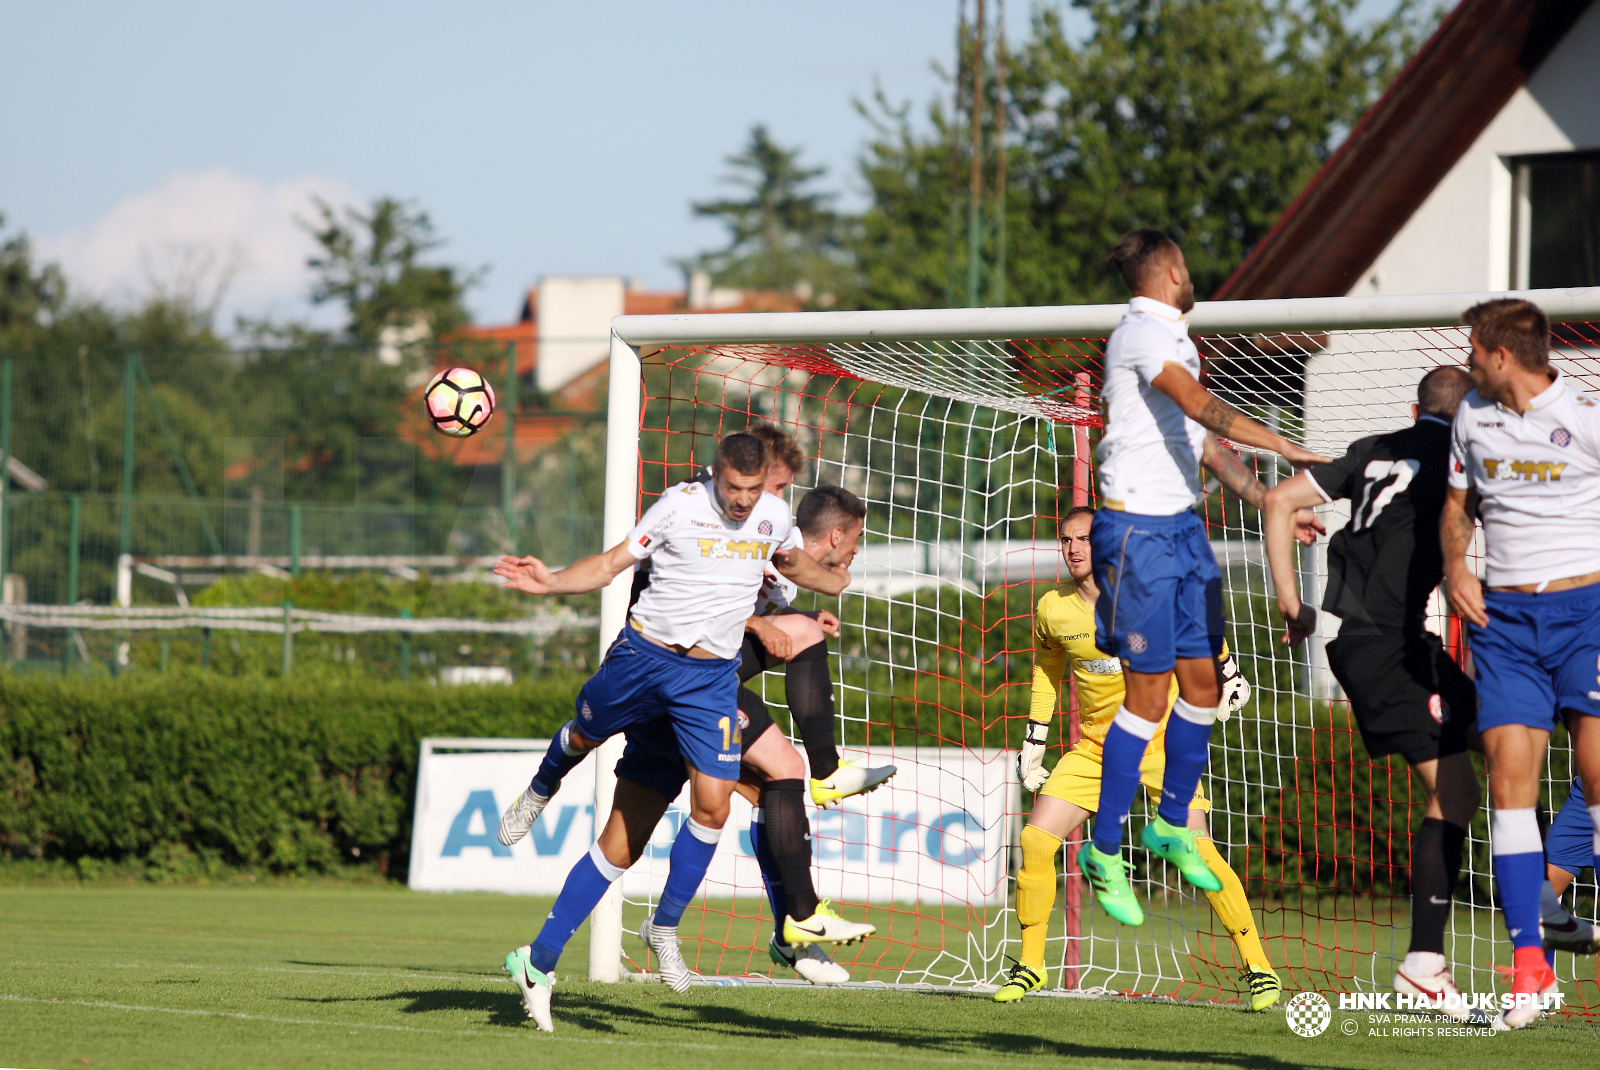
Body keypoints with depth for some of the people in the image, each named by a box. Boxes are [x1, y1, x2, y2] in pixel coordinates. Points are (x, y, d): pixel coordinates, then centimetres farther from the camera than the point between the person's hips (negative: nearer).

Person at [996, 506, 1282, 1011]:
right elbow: (1047, 667, 14)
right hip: (1096, 744, 4)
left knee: (1196, 849, -18)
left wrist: (1229, 674, 16)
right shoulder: (1054, 610, -6)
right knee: (1035, 840, -9)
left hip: (1161, 738, -3)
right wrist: (1033, 744, 14)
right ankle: (1031, 964, 9)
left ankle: (1257, 966, -7)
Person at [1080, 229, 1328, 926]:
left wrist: (1271, 501, 18)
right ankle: (1104, 850, 2)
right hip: (1138, 529, -9)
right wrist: (1284, 447, -28)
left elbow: (1204, 442, 24)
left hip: (1184, 526, 9)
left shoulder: (1174, 341, 19)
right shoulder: (1141, 334, -12)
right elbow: (1201, 407, -26)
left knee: (1202, 682, 9)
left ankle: (1172, 826, 25)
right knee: (1148, 692, -7)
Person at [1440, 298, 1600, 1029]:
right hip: (1504, 614, 4)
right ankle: (1529, 965, -4)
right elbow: (1458, 503, 24)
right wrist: (1455, 564, 4)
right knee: (1509, 780, -5)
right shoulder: (1471, 418, 11)